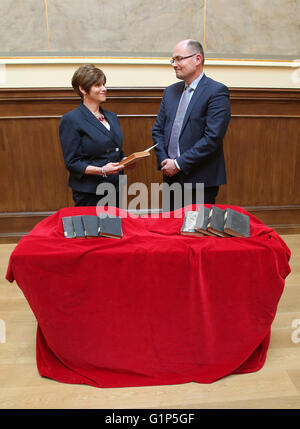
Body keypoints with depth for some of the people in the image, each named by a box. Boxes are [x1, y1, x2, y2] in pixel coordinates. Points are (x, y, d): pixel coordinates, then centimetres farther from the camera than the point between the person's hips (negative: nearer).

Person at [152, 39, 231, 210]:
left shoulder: (217, 92, -8)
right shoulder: (170, 91, 14)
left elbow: (212, 137, -17)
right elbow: (158, 130, 13)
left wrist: (179, 164, -15)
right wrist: (164, 161, -3)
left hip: (200, 180, -6)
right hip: (171, 178, 6)